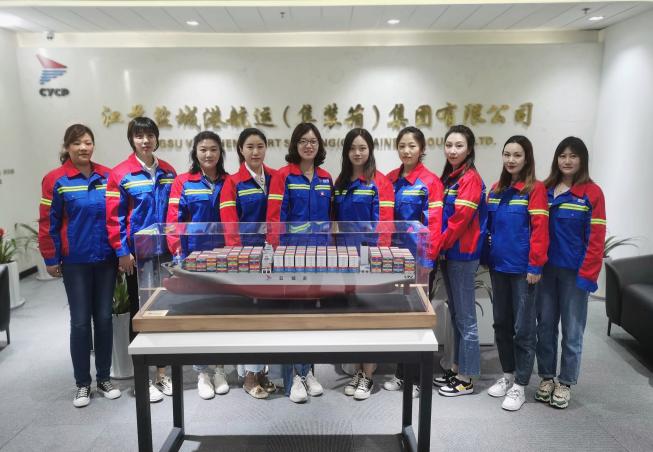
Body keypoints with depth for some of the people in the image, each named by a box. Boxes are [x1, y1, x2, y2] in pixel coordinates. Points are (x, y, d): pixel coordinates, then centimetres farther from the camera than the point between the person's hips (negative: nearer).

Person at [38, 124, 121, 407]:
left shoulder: (108, 177, 2)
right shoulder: (56, 180, -4)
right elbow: (48, 222, -2)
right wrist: (51, 258, -3)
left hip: (106, 259, 2)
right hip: (75, 262, -2)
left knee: (104, 318, 9)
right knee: (80, 321, 4)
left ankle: (104, 378, 23)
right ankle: (82, 383, 19)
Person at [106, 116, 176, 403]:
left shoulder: (168, 172, 6)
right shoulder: (120, 174, -7)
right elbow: (114, 218, -8)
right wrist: (122, 252, -12)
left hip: (164, 252, 4)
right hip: (137, 255, -4)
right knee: (139, 312, 6)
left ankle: (161, 373, 25)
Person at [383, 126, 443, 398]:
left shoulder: (430, 182, -8)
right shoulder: (390, 179, 8)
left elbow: (434, 223, -13)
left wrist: (428, 260, -17)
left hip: (419, 258, -5)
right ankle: (401, 373, 25)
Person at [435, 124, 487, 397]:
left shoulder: (470, 178, -12)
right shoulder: (449, 177, 13)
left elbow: (461, 219, -18)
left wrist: (439, 245, -11)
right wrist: (440, 248, 6)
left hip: (462, 255, -9)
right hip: (448, 254, 9)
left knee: (465, 318, 0)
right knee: (455, 314, 15)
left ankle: (466, 379, 10)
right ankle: (457, 369, 27)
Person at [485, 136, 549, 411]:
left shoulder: (535, 189, -7)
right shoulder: (496, 189, 12)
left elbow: (540, 229, -12)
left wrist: (535, 265, -16)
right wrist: (487, 257, 11)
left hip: (522, 268, -6)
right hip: (498, 266, 6)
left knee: (523, 327, 1)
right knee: (501, 323, 14)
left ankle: (520, 385, 12)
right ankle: (507, 374, 29)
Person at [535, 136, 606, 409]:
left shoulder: (592, 193, -4)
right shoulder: (545, 189, 7)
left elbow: (596, 238, -7)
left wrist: (587, 274, -12)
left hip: (574, 271, -3)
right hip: (546, 268, 4)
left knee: (572, 330, 6)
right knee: (545, 326, 11)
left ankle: (565, 383, 20)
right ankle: (547, 377, 25)